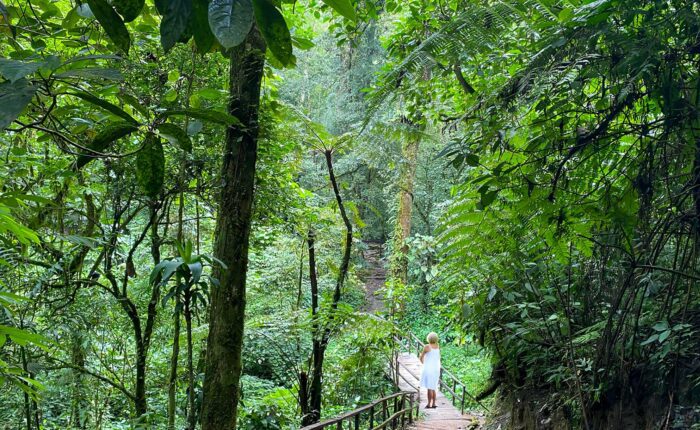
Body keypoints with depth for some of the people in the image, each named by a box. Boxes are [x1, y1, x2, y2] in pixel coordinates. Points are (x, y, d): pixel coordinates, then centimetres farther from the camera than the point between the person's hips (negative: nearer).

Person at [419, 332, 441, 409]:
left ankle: (429, 404, -1)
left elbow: (421, 358, -1)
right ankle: (433, 404, 15)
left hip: (429, 369, -6)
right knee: (433, 388, 14)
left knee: (429, 388, -4)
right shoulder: (438, 346, 4)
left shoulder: (427, 347, -12)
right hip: (436, 368, 6)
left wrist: (423, 363, 16)